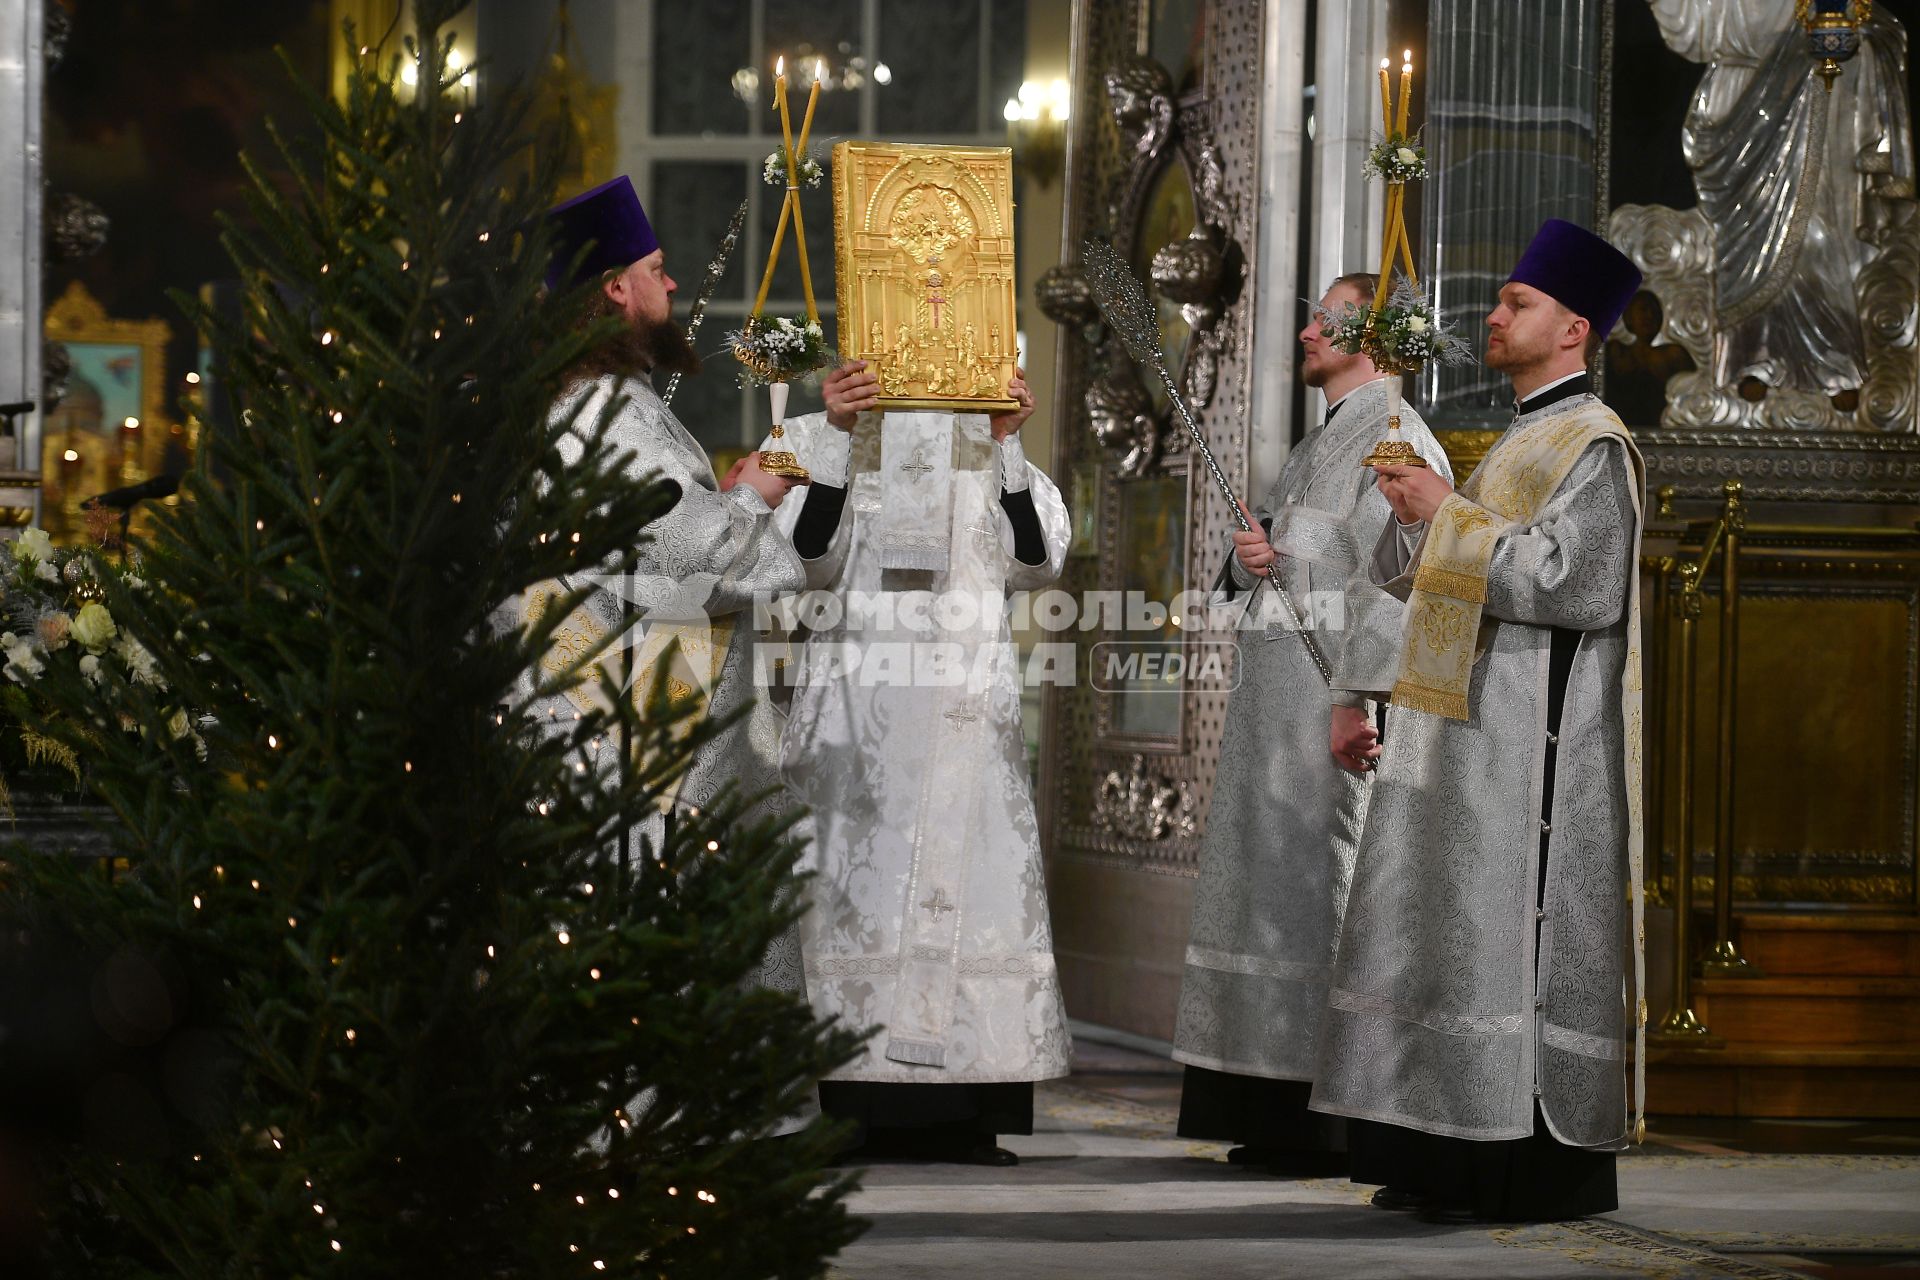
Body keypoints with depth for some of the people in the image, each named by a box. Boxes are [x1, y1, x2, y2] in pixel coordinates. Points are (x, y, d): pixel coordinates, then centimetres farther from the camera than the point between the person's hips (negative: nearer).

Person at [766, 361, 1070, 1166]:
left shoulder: (991, 443, 13)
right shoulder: (817, 437, 7)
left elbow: (1035, 564, 1)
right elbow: (811, 560, -7)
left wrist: (1007, 446, -7)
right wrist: (838, 436, -14)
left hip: (970, 707, 2)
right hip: (853, 702, -2)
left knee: (969, 883, -3)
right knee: (849, 884, -7)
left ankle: (966, 1117, -2)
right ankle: (848, 1111, -6)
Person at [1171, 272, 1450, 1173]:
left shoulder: (1393, 438, -9)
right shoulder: (1318, 445, 21)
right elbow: (1257, 568, 21)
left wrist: (1356, 700, -25)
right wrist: (1248, 555, -3)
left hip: (1335, 695, -10)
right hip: (1280, 693, 10)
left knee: (1319, 888, -11)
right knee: (1274, 886, 9)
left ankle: (1339, 1120, -9)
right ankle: (1280, 1114, 12)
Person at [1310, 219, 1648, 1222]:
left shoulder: (1592, 445, -9)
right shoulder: (1522, 443, 21)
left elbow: (1569, 577, -21)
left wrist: (1449, 517, -14)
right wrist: (1418, 516, 6)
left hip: (1532, 750, -10)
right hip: (1474, 742, 10)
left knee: (1515, 940, -10)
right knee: (1457, 940, 7)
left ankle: (1541, 1169, -7)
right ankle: (1459, 1161, 10)